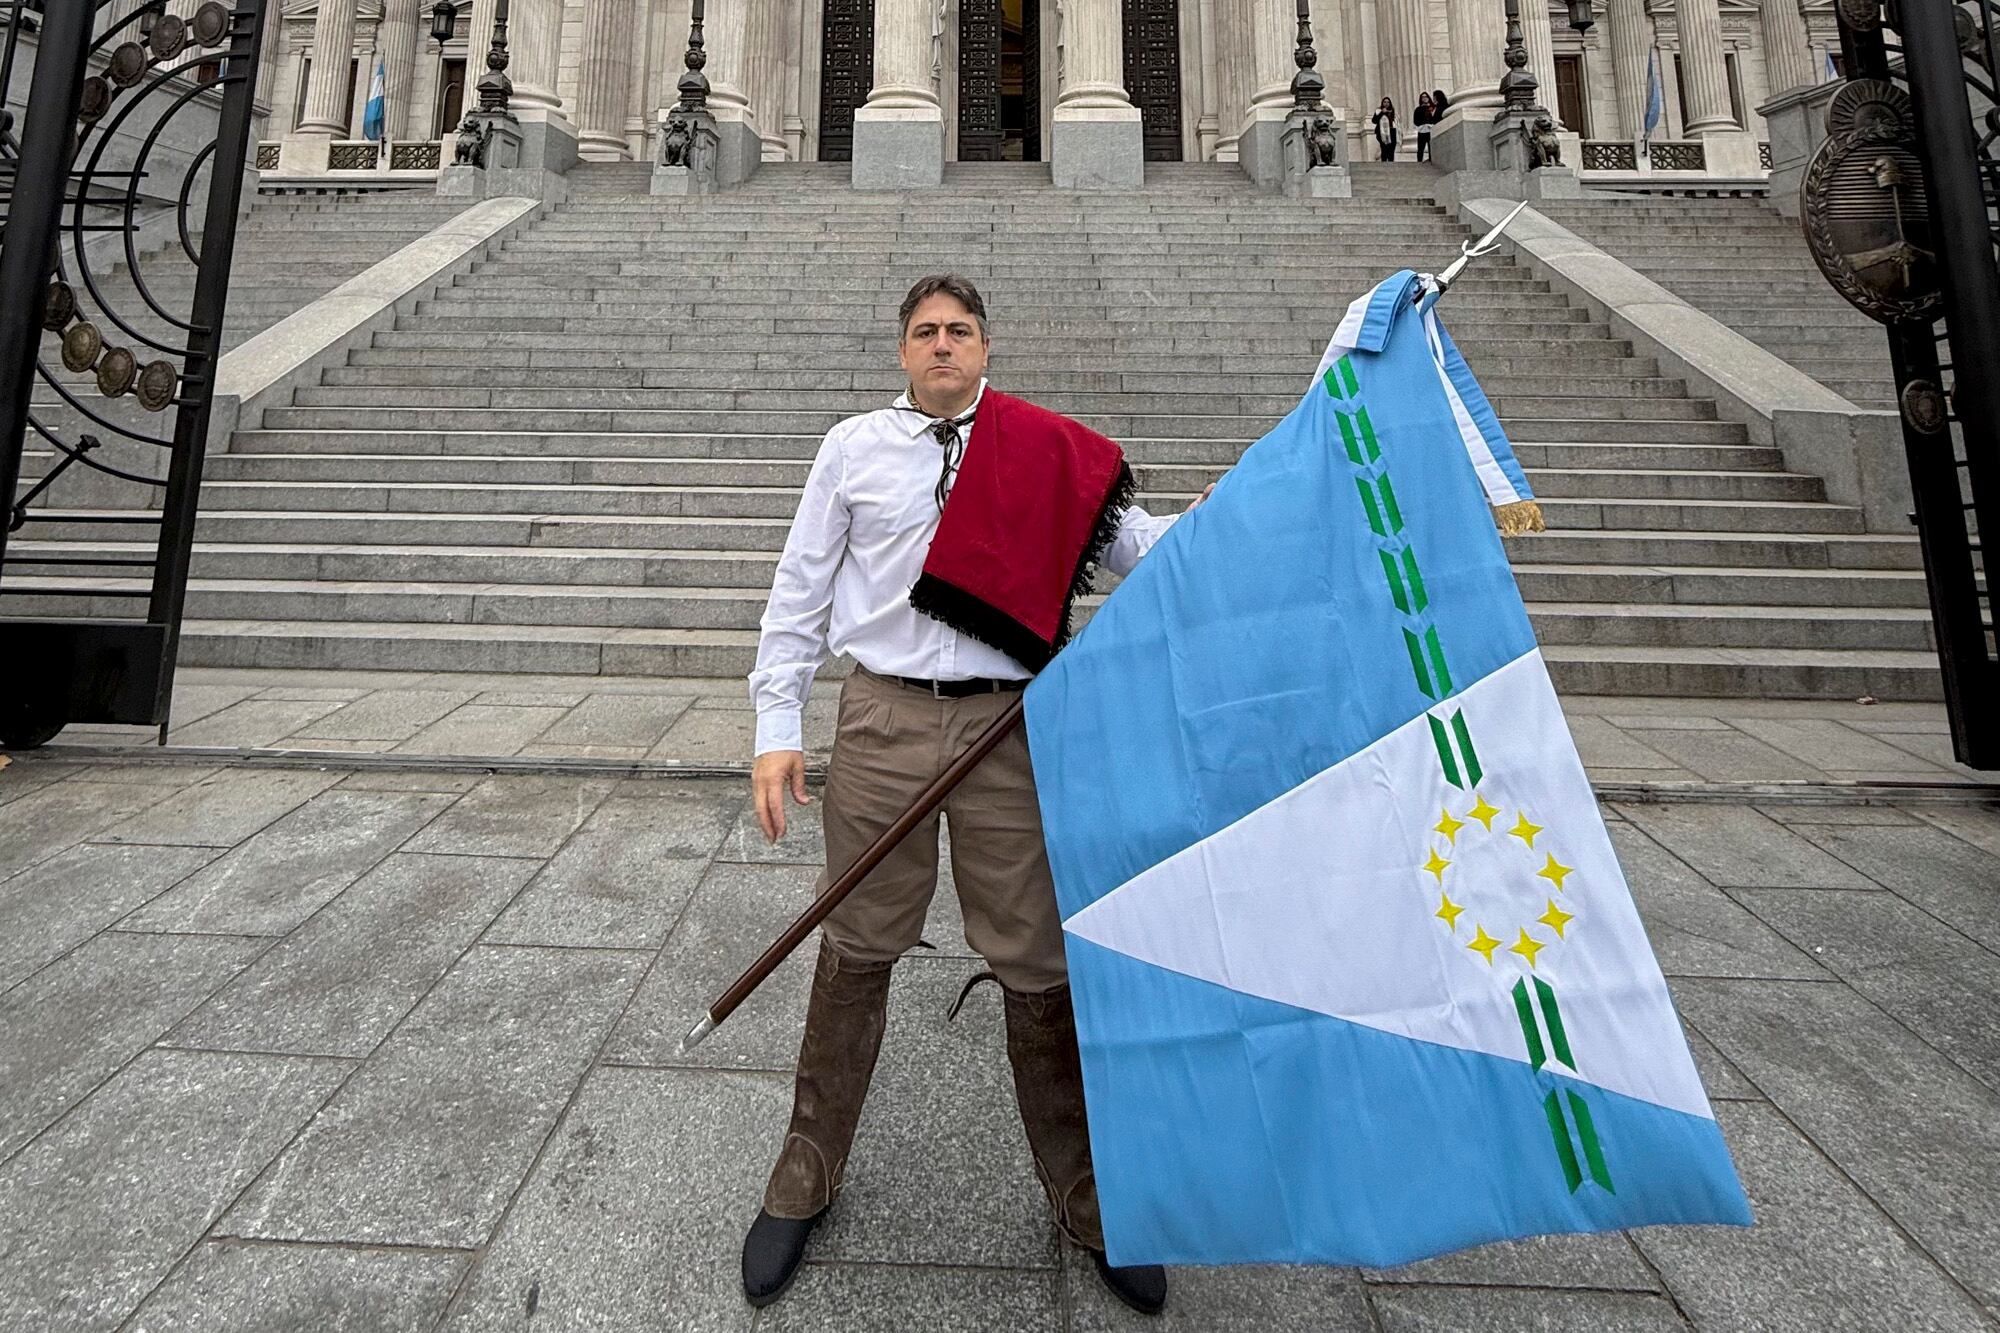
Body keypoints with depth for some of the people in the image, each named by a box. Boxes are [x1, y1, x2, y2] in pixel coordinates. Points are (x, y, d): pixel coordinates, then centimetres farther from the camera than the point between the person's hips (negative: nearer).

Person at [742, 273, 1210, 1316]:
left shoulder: (1047, 452, 7)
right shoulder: (854, 448, 8)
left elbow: (1145, 549, 6)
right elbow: (798, 595, 7)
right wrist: (776, 730, 1)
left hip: (1009, 727, 0)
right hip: (884, 720, 1)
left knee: (1038, 966, 8)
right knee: (854, 955, 12)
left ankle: (1084, 1202, 29)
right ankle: (805, 1181, 35)